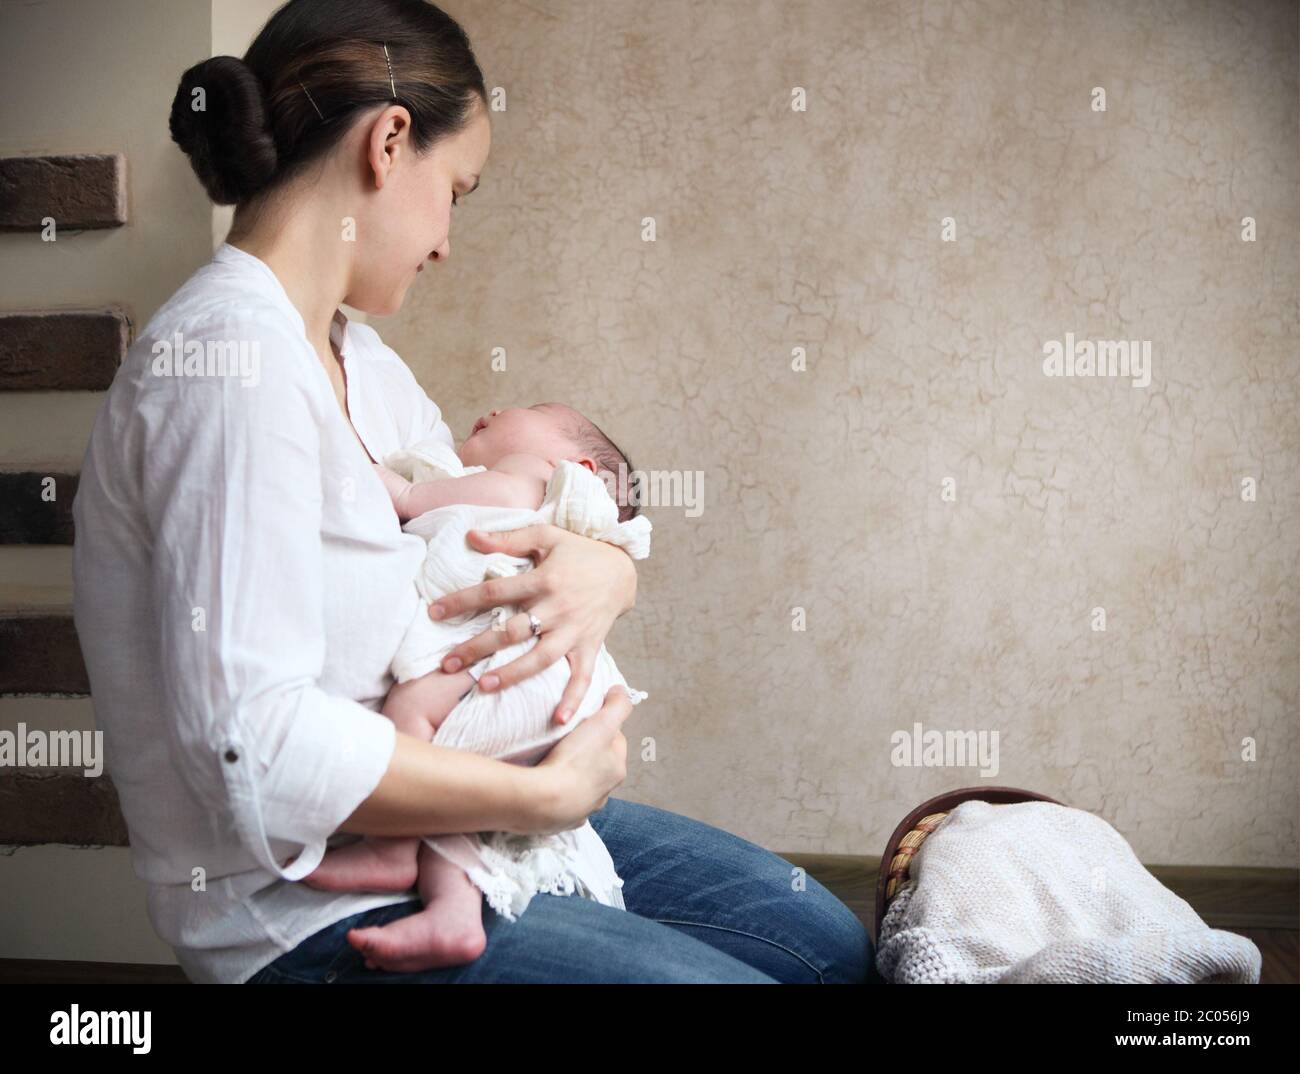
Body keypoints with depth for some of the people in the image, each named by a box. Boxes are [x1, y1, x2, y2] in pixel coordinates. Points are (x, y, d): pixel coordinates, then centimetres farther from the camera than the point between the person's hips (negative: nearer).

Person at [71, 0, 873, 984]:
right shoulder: (232, 358, -23)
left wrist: (607, 573, -11)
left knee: (830, 942, 13)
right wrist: (552, 793, -20)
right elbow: (251, 740, -30)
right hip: (312, 914, -9)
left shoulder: (358, 358, 7)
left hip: (437, 828, 9)